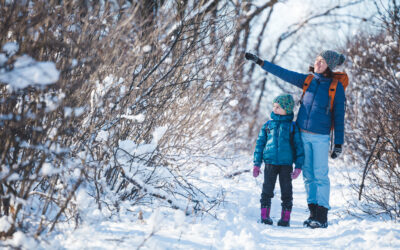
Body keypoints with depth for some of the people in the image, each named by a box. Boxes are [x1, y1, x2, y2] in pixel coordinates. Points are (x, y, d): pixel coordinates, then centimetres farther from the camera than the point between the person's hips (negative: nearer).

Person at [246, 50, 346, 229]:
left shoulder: (336, 87, -4)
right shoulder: (308, 80, 8)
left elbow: (339, 117, -3)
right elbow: (284, 73, 9)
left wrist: (338, 144, -4)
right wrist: (260, 62, 4)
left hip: (320, 137, -5)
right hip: (303, 134, 5)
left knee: (320, 175, -6)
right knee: (308, 175, 5)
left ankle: (322, 217, -4)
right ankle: (313, 213, 11)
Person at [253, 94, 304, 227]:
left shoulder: (292, 126, 3)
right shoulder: (268, 125, 8)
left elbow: (298, 146, 4)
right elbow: (260, 144, 11)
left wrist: (299, 166, -2)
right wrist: (257, 163, 6)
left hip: (286, 164, -1)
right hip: (270, 163, 1)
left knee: (286, 191, 2)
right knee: (267, 190, 0)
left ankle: (285, 217, 9)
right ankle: (265, 216, 6)